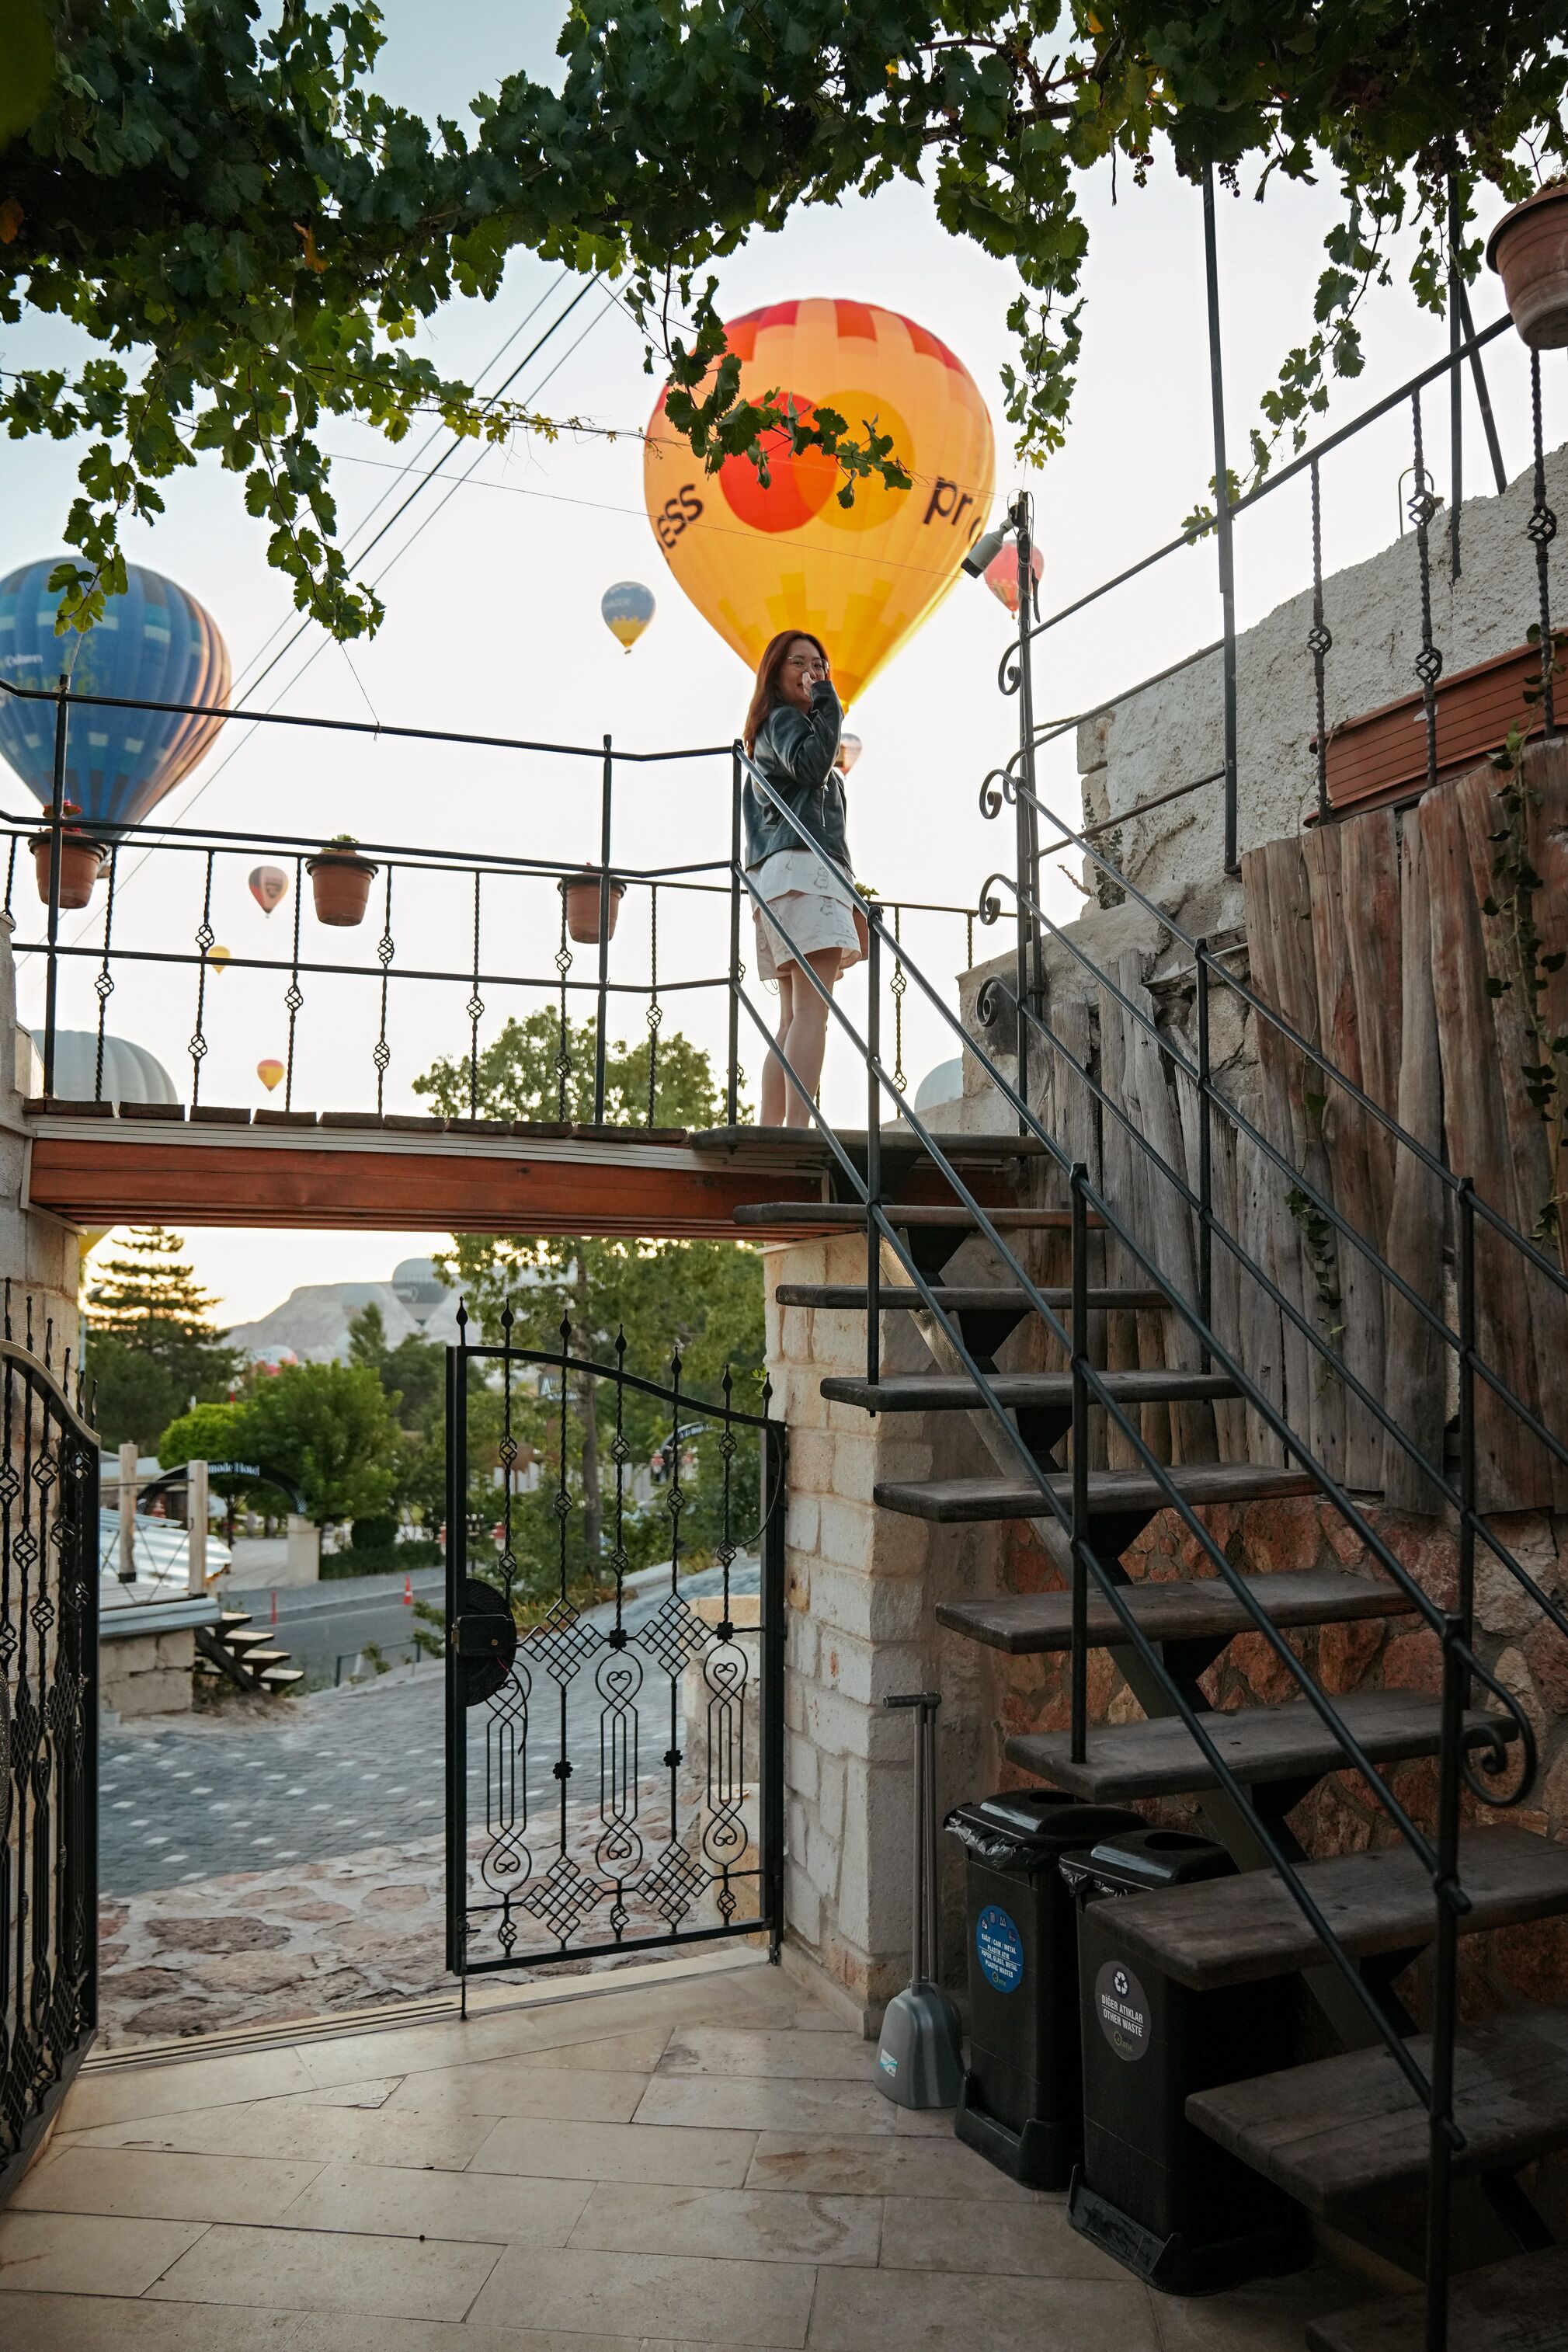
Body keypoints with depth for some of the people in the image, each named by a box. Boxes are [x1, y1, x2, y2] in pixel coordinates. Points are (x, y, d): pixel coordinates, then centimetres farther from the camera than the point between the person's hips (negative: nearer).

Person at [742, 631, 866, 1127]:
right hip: (805, 866, -10)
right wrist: (827, 702, -5)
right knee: (812, 1010, -20)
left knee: (793, 1020, 2)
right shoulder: (784, 719, 3)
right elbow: (812, 765, -18)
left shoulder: (767, 737, 34)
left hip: (777, 875, 10)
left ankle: (769, 1133, -4)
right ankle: (797, 1129, -30)